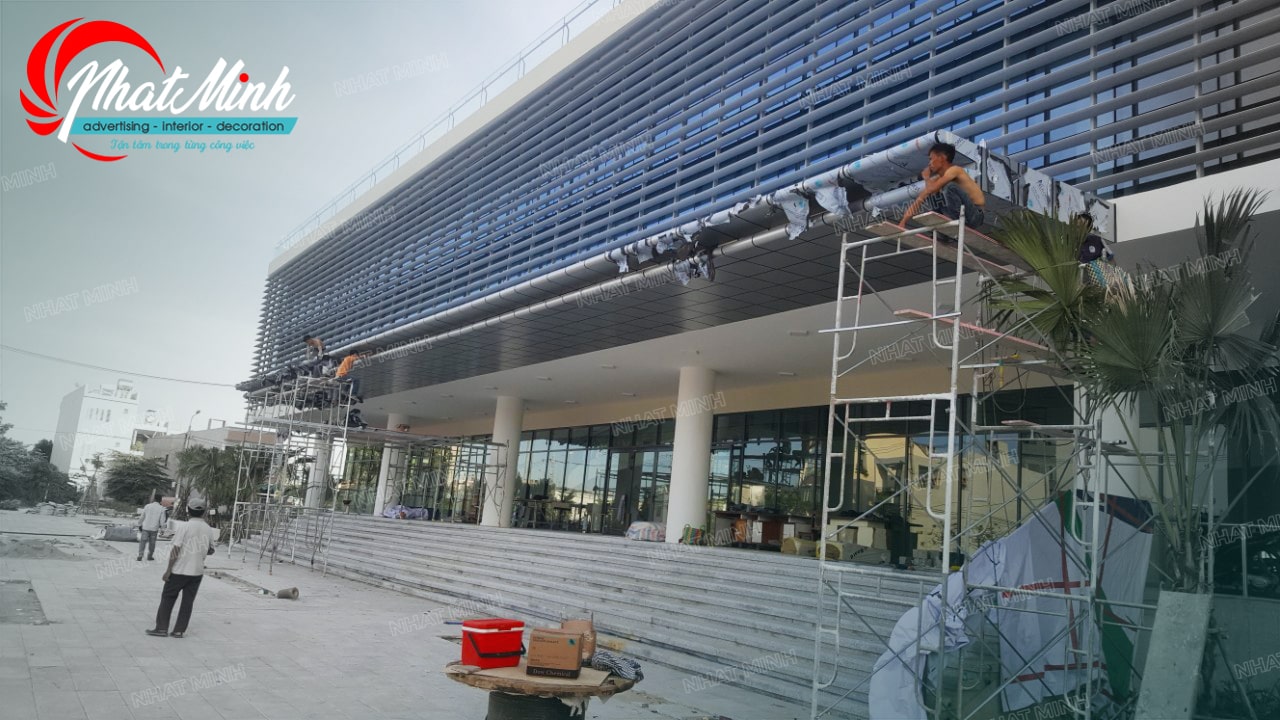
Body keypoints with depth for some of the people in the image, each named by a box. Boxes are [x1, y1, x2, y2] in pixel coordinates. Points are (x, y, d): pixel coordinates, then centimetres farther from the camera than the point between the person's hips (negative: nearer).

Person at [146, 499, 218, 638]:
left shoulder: (184, 527, -11)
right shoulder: (209, 529, 2)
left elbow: (175, 550, -13)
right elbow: (210, 551, 12)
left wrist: (168, 570, -8)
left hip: (179, 571, -3)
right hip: (197, 571, 4)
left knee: (167, 598, 11)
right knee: (188, 601, 9)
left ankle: (162, 628, 12)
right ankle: (179, 630, 10)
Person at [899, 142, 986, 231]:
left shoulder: (954, 170, -13)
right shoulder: (939, 178, 10)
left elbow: (932, 189, -27)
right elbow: (920, 199, 7)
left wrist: (926, 177, -4)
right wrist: (903, 221, -1)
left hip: (977, 215, -8)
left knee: (950, 186, -26)